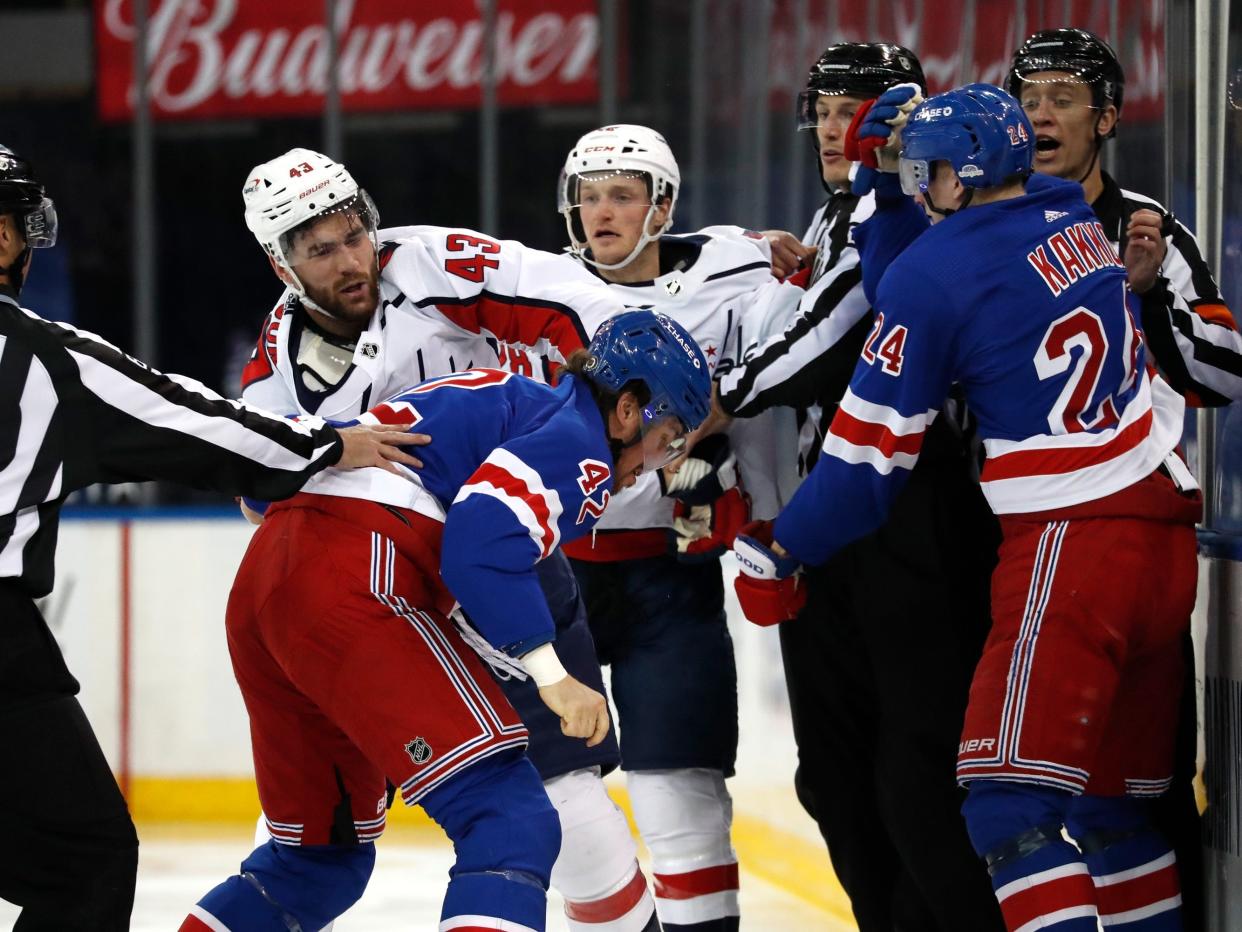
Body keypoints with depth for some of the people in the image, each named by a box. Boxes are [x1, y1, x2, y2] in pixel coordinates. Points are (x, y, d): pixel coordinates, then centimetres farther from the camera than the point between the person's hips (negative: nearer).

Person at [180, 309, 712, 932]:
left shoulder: (513, 399, 29)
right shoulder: (579, 444, 1)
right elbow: (481, 542, -16)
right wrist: (550, 674, -12)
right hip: (356, 583, -10)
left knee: (320, 854, 23)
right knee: (512, 822, -14)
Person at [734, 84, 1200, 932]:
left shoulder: (935, 273, -9)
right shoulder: (1076, 225, 12)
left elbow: (870, 455, -3)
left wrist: (779, 554, 9)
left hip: (1073, 545, -9)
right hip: (1167, 535, 9)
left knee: (1010, 803, -14)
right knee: (1108, 805, 15)